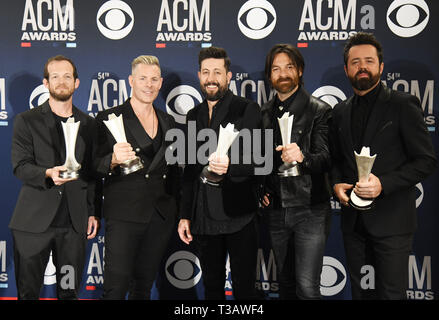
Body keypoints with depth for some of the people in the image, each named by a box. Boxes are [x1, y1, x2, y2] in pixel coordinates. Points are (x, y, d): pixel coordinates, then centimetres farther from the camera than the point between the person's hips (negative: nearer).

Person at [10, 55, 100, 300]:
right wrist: (48, 174, -24)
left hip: (75, 223, 2)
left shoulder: (88, 124, 12)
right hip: (34, 221, -1)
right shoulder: (27, 121, 5)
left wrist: (94, 213, 8)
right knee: (28, 291, 6)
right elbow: (20, 167, -4)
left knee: (69, 292, 6)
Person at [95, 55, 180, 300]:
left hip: (161, 218, 5)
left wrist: (176, 210, 14)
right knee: (116, 288, -5)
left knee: (144, 286, 13)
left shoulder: (168, 122, 13)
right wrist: (114, 160, -27)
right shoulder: (108, 119, -2)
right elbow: (94, 167, -6)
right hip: (123, 215, -4)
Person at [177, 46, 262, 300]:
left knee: (244, 288, 4)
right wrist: (185, 215, 14)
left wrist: (230, 166, -30)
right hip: (204, 218, 5)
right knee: (212, 287, 15)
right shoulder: (194, 115, 13)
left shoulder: (247, 109, -3)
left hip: (238, 215, -5)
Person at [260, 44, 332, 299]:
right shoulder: (265, 113, 10)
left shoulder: (319, 110, -5)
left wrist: (302, 157, -33)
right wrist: (260, 189, 5)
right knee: (286, 283, 16)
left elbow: (325, 159, -13)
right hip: (276, 209, 5)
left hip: (310, 210, -5)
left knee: (307, 287, -7)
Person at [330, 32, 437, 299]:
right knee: (360, 292, 15)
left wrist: (383, 184, -20)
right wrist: (337, 183, -2)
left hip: (391, 220, -5)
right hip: (354, 221, 5)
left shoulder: (403, 105, -6)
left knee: (391, 293, 3)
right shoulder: (341, 112, 11)